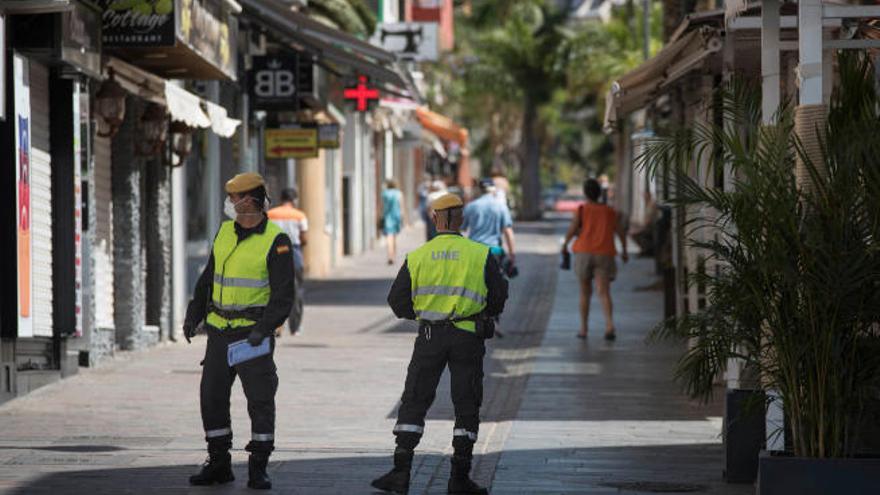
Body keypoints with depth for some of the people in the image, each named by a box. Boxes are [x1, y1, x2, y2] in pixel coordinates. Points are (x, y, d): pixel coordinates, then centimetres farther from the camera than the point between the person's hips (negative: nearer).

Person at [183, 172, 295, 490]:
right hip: (220, 330, 6)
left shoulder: (275, 241, -10)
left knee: (260, 399, -4)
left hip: (253, 332, -6)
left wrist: (264, 329, -23)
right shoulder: (225, 232, 8)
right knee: (212, 397, 6)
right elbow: (208, 277, 18)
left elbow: (283, 294, -13)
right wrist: (194, 314, 11)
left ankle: (258, 469, 5)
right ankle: (219, 464, 16)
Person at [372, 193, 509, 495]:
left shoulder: (417, 256, 0)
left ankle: (401, 471, -2)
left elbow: (397, 301, 2)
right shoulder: (480, 254, -4)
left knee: (414, 402, 7)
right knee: (467, 407, 7)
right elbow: (499, 295, -1)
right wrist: (487, 314, 21)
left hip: (430, 336, 1)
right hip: (468, 339, -1)